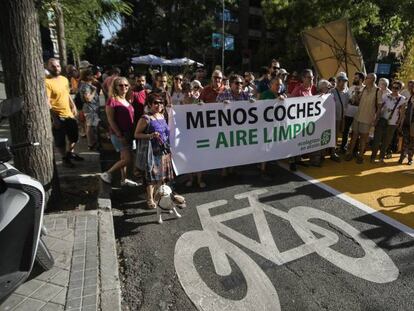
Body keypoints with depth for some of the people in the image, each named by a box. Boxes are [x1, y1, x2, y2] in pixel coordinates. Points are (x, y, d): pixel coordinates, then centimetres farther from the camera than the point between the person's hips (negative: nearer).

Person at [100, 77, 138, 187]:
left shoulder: (127, 100, 10)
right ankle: (107, 173, 7)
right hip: (118, 134, -7)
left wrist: (132, 133, 9)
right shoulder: (112, 100, -11)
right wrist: (119, 135, -17)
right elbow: (111, 120, -14)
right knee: (127, 159, -11)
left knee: (124, 158, 15)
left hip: (128, 133, 7)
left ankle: (124, 179, 28)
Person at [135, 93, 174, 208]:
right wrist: (150, 135, -24)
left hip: (165, 151, 7)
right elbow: (136, 134, -10)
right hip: (153, 151, -6)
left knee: (162, 175, 14)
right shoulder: (146, 118, -11)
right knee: (152, 176, 1)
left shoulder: (162, 116, 9)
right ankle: (150, 199, 15)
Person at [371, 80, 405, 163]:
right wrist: (377, 118, -10)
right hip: (382, 121, -1)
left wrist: (399, 124, 2)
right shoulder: (385, 96, -1)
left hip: (392, 123, 1)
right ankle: (373, 156, 9)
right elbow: (379, 108, -2)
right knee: (377, 139, -2)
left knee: (386, 142, 10)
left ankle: (381, 157, 23)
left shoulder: (402, 99, 0)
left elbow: (401, 113, 3)